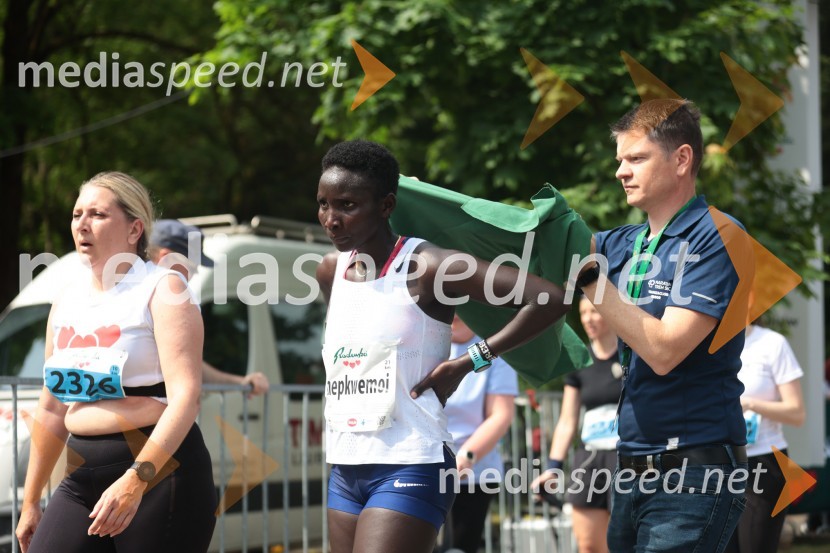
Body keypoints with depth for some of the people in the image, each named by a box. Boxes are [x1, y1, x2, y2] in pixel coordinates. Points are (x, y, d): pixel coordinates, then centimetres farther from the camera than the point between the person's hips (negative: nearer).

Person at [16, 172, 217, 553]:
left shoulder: (161, 290, -6)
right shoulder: (67, 303, 14)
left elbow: (186, 395, -17)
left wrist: (136, 479, -28)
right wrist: (31, 501, 22)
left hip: (160, 474, -6)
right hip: (83, 479, 6)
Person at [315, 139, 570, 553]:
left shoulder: (426, 268, -11)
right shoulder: (330, 273, 10)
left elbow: (550, 299, -17)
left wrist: (470, 361, -14)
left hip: (409, 468, -8)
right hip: (345, 470, 8)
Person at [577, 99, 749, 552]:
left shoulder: (716, 237, -9)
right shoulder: (627, 243, 13)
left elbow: (664, 350, -16)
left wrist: (590, 277, -17)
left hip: (693, 469, -7)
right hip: (633, 465, 7)